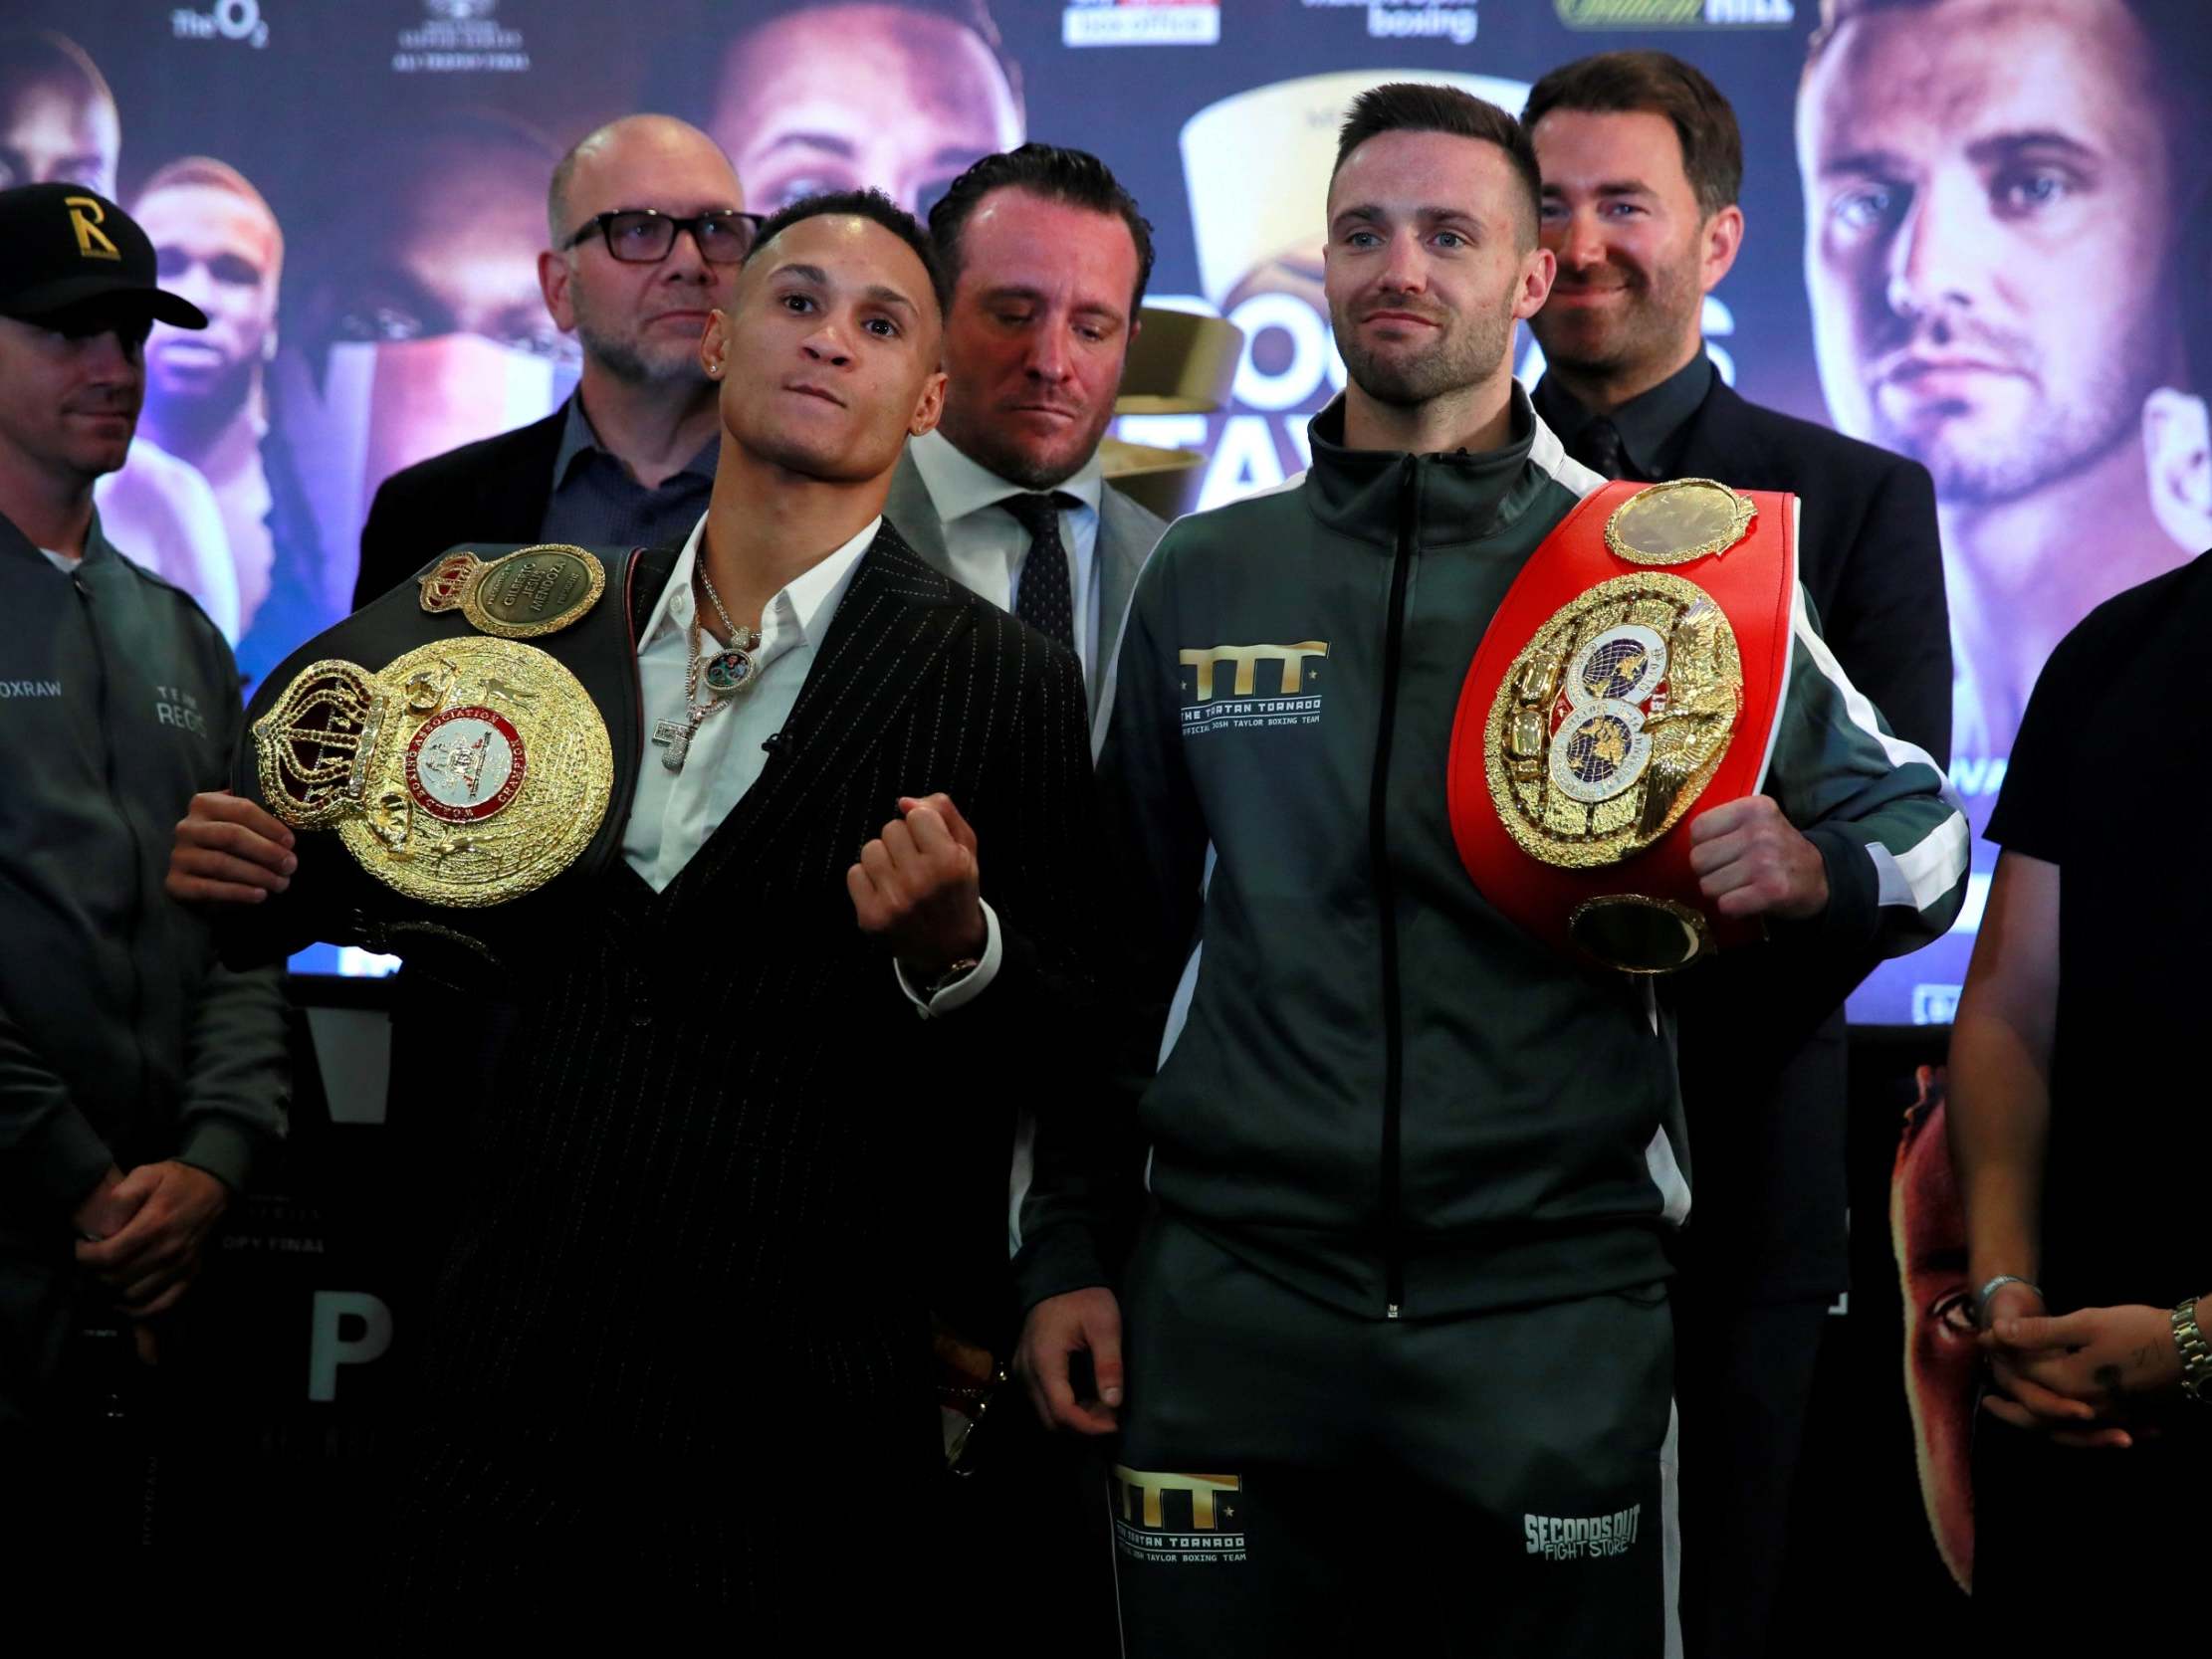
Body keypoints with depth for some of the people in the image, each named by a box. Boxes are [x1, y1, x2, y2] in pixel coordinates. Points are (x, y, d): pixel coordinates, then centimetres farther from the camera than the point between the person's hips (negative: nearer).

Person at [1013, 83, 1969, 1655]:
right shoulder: (1203, 576, 9)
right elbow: (1119, 935, 15)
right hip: (1232, 1298, 2)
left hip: (1555, 1305, -1)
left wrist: (1811, 870, -16)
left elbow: (1916, 819, 7)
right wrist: (1065, 1248, 11)